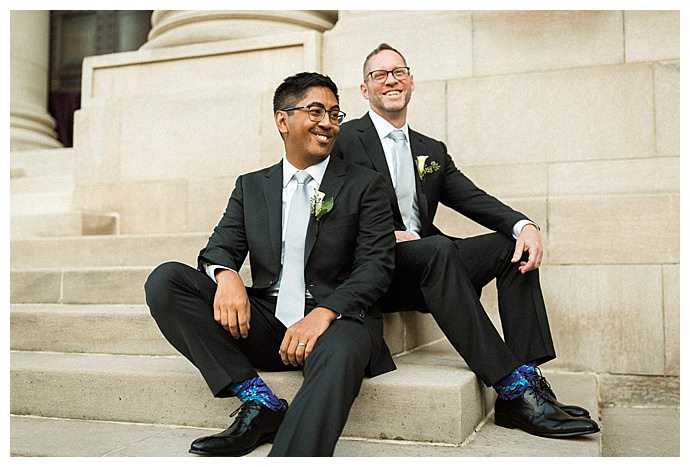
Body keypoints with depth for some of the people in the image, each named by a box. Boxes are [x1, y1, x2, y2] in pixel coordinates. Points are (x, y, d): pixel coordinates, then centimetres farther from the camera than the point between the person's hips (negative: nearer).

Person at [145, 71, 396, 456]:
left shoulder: (365, 185, 7)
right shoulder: (251, 187, 16)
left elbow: (376, 265, -4)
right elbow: (220, 248, 8)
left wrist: (325, 312, -22)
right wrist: (226, 275, -19)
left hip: (334, 320, -3)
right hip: (263, 321, 4)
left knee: (338, 357, -39)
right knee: (165, 280, -14)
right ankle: (258, 401, -18)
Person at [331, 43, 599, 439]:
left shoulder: (432, 151, 22)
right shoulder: (346, 139, 5)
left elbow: (473, 198, 8)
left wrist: (524, 225, -10)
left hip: (427, 270, 6)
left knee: (513, 245, -12)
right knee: (438, 249, -34)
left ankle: (526, 382, -21)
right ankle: (512, 386, -35)